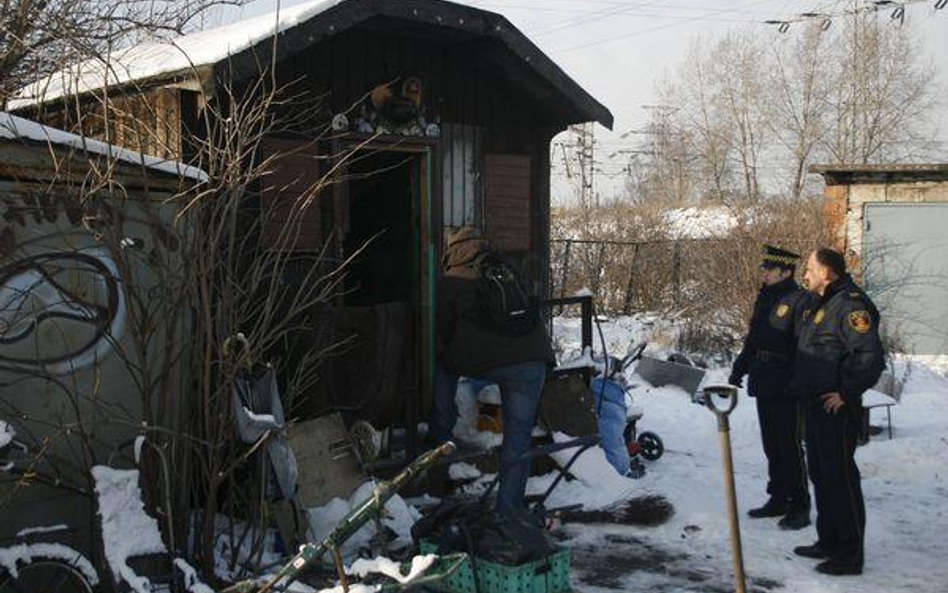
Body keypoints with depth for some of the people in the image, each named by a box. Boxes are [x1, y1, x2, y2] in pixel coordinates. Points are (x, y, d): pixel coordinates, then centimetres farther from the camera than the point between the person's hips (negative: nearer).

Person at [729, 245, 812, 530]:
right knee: (771, 446, 15)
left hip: (787, 389, -8)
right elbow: (753, 339, 20)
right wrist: (739, 369, 14)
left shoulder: (800, 301, -13)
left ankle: (799, 506, 8)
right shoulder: (765, 299, 13)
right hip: (764, 387, 8)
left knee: (789, 447, -2)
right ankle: (778, 499, 26)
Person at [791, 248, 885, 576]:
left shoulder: (851, 304, -17)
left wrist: (846, 393, -20)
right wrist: (803, 385, 15)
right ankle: (829, 542, 30)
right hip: (816, 406, 11)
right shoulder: (823, 304, 15)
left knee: (839, 478, -4)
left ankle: (850, 554, 5)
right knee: (821, 475, 18)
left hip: (837, 410, -11)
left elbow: (871, 357, -26)